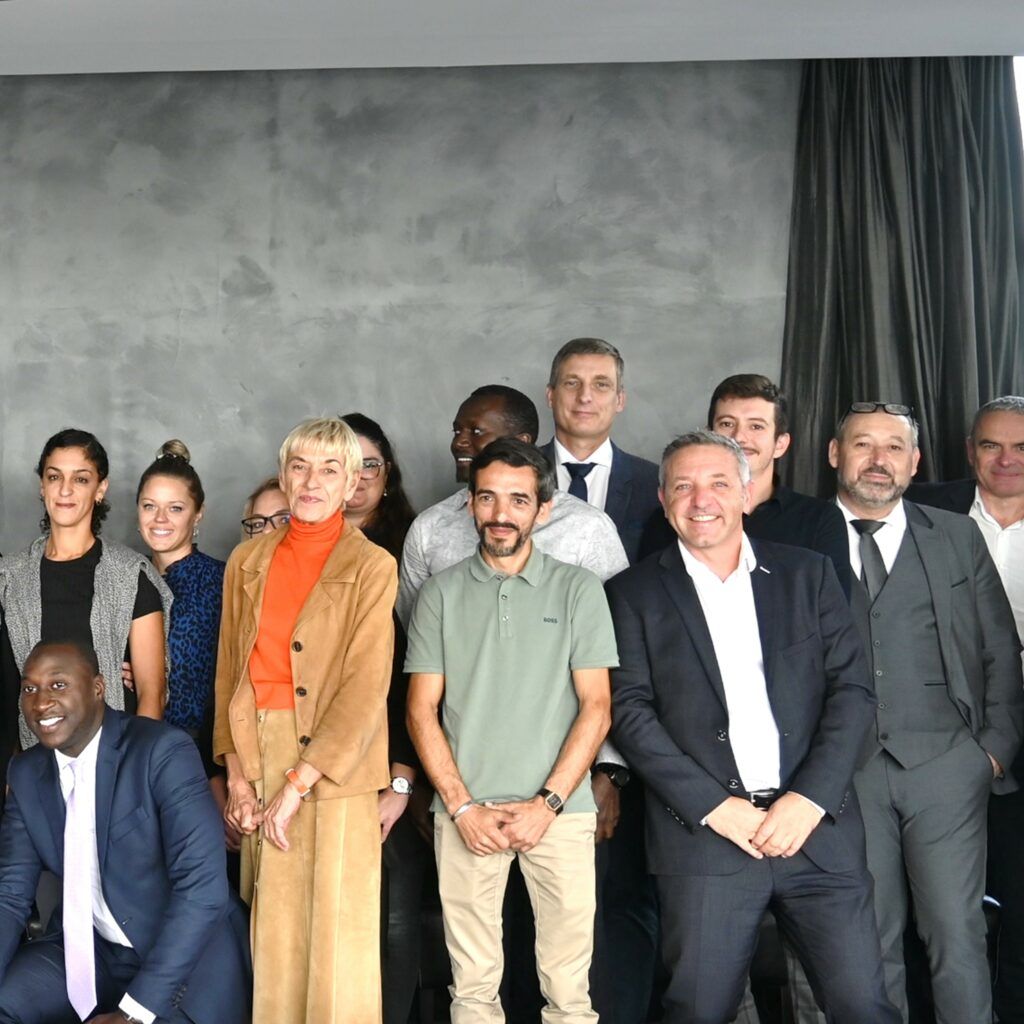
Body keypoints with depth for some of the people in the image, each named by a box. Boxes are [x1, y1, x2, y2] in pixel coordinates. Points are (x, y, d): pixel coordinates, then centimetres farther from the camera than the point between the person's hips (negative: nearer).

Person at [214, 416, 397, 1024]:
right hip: (261, 757, 4)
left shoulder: (372, 568, -3)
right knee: (273, 931, 8)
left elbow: (365, 688, -10)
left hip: (336, 765, -4)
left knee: (338, 933, -1)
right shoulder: (248, 561, 11)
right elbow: (231, 671, 10)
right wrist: (237, 774, -1)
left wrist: (297, 786, -13)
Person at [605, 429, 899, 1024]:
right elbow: (630, 710, -2)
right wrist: (713, 806, -11)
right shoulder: (635, 594, 5)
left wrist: (810, 799, -8)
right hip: (704, 835, -1)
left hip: (816, 826, 1)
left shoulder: (808, 574, 10)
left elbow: (853, 689, 4)